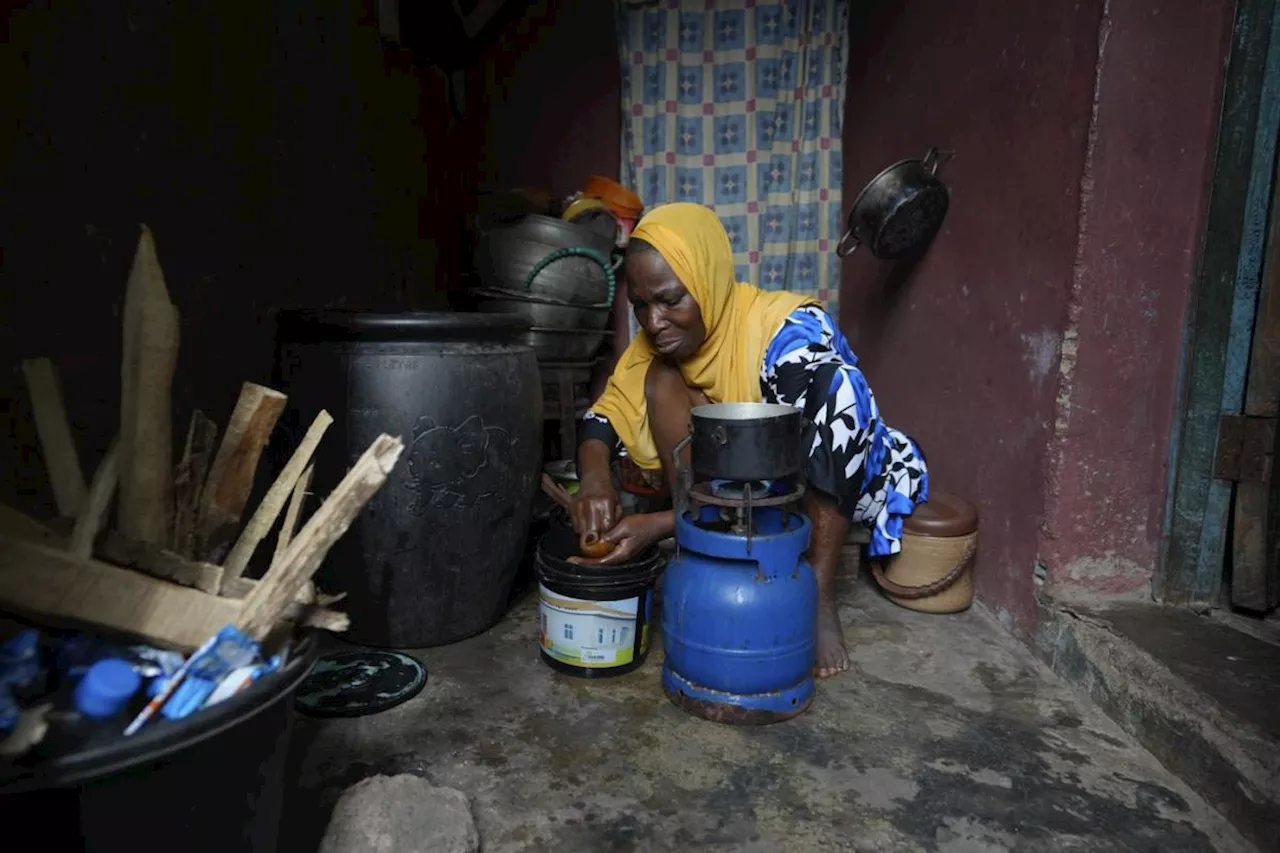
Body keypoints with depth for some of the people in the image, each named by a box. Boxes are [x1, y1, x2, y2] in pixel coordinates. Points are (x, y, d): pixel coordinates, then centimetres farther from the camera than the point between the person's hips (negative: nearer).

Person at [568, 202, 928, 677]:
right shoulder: (662, 342, -11)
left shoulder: (790, 331, -28)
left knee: (833, 381, -34)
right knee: (663, 379, -18)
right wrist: (595, 477, -35)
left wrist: (663, 525, -40)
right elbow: (604, 418, -11)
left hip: (845, 483, -4)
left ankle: (819, 595, -29)